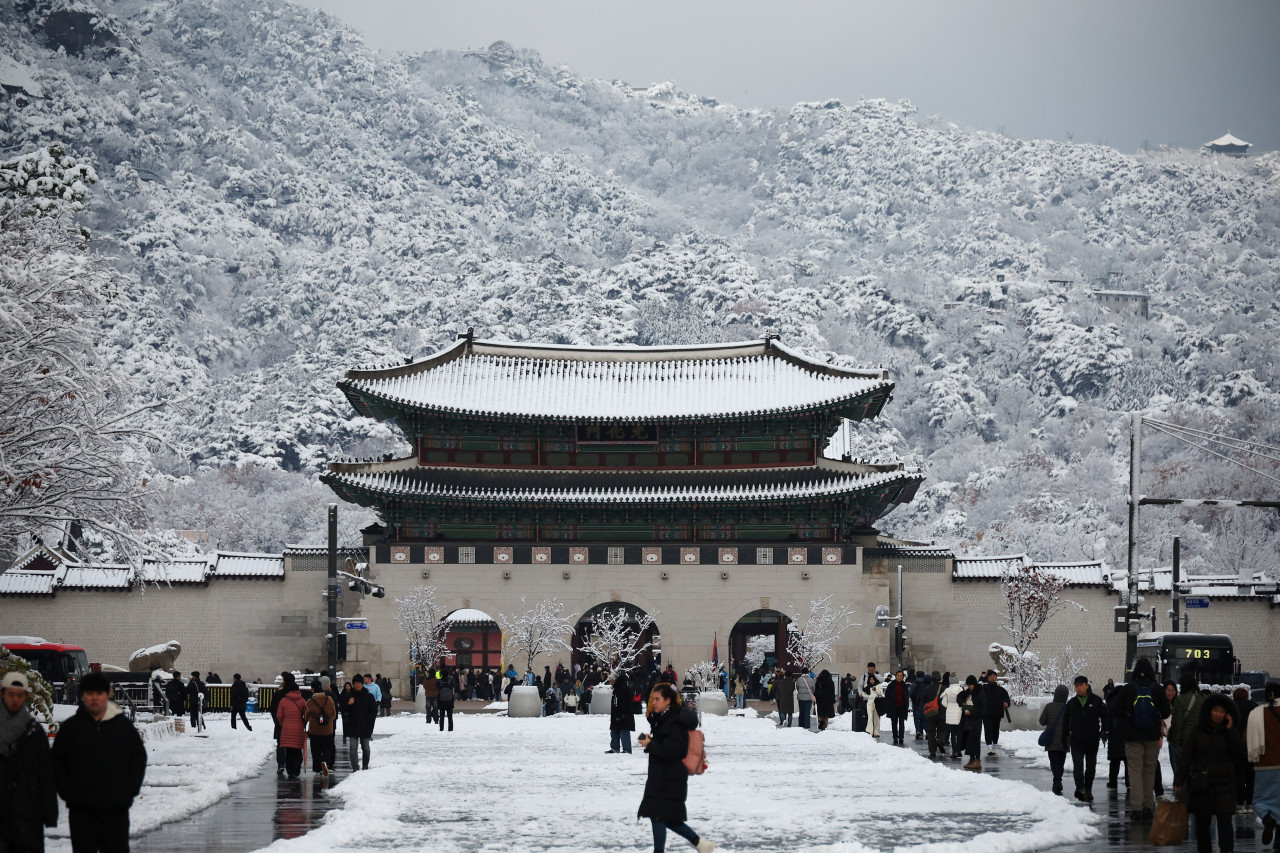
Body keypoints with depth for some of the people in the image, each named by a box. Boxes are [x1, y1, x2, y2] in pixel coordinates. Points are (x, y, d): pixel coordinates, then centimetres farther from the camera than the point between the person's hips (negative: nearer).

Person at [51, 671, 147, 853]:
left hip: (116, 810, 0)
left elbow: (139, 757, 10)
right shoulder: (71, 727, 4)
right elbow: (57, 762, 8)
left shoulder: (123, 725, 5)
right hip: (81, 810, 0)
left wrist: (131, 789, 0)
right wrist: (66, 791, -3)